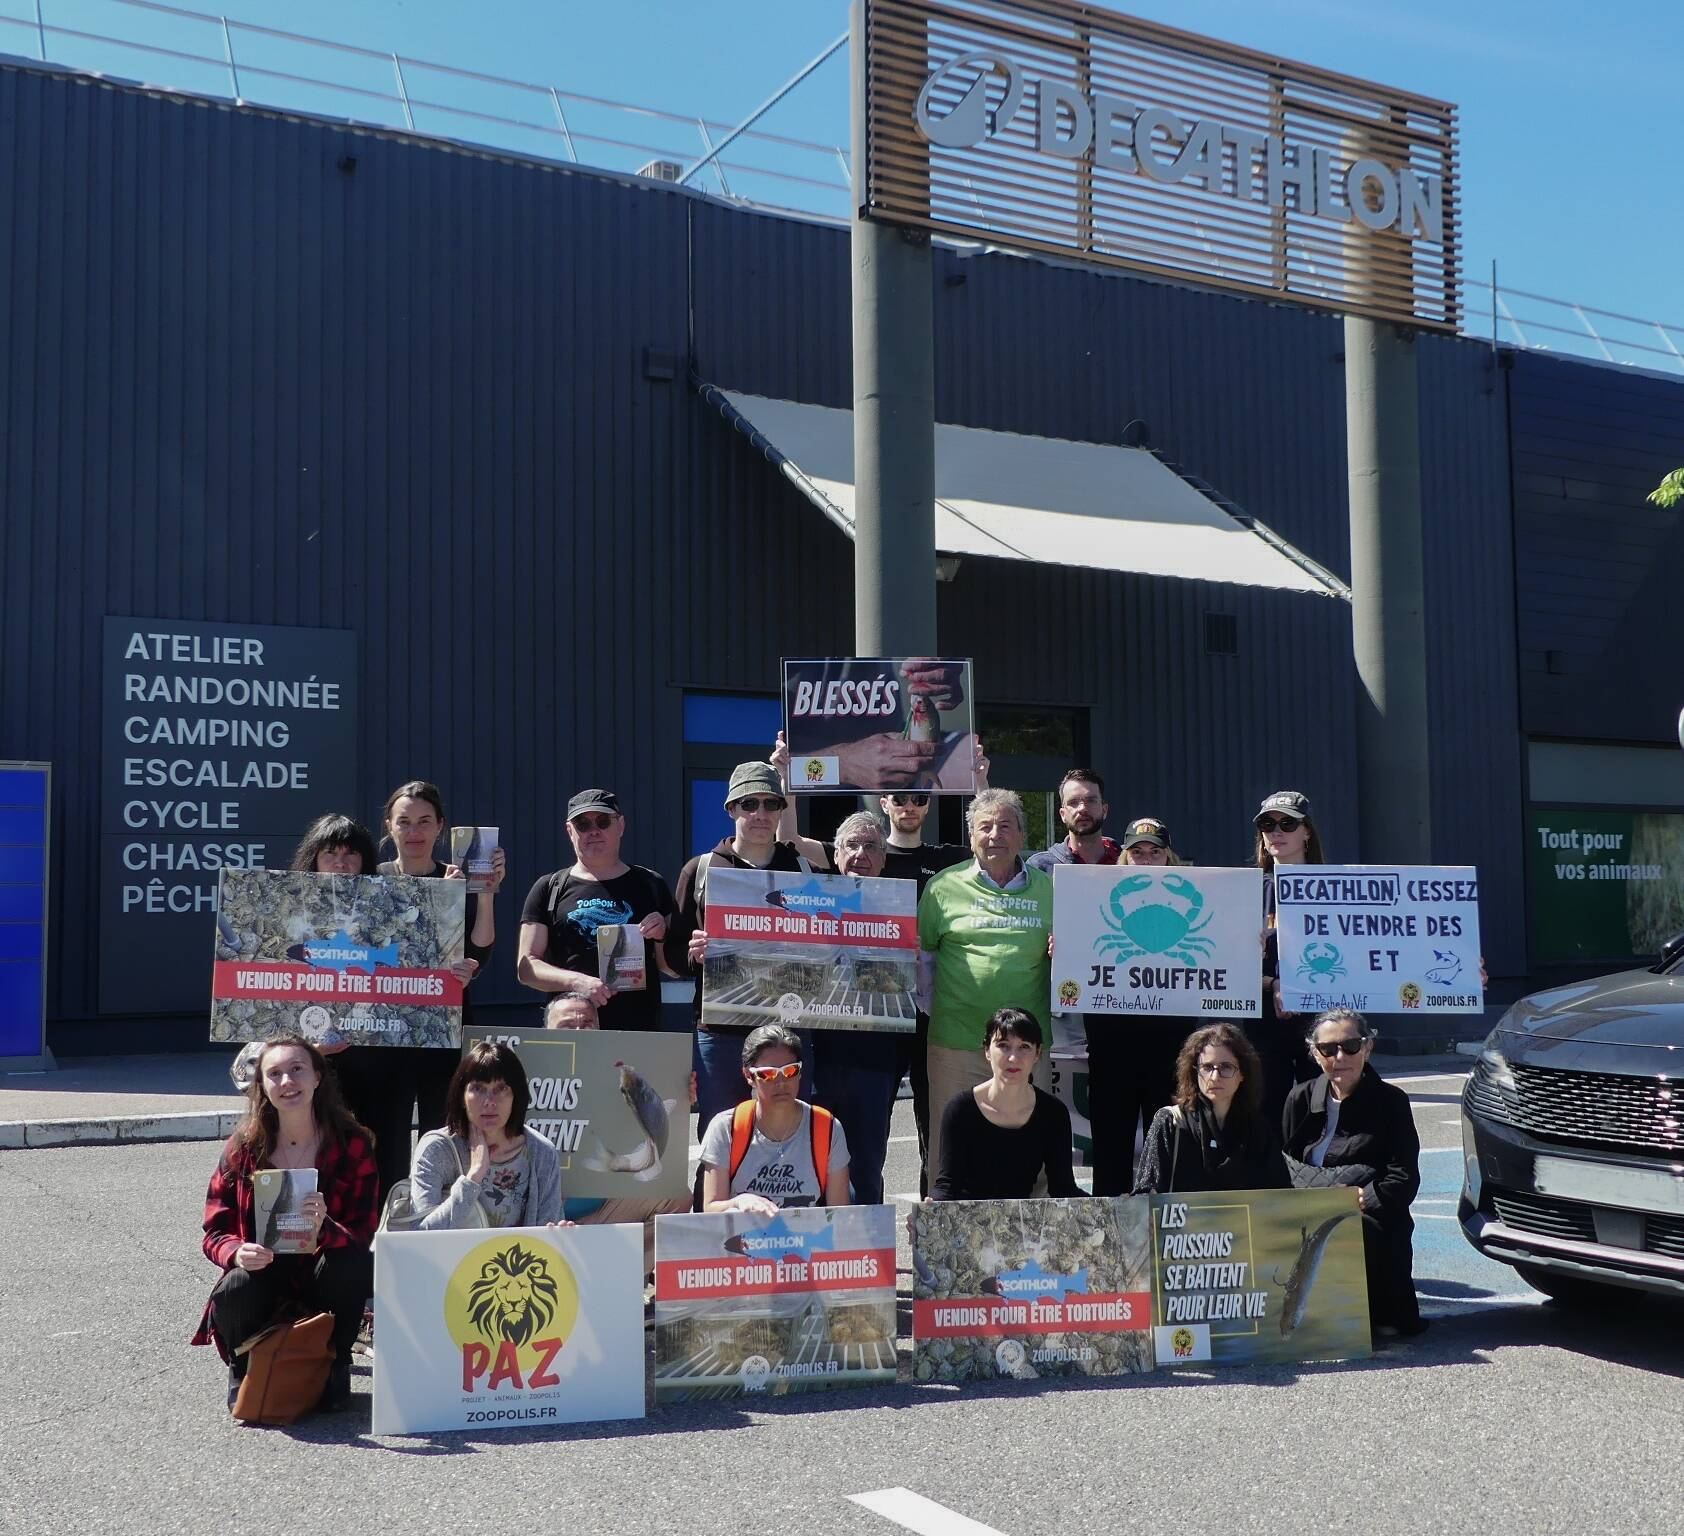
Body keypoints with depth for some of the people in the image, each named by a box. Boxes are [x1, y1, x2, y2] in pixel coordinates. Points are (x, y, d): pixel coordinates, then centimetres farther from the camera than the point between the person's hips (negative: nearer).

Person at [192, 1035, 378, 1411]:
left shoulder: (353, 1145, -8)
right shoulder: (242, 1148, -5)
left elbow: (362, 1235, -13)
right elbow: (215, 1232, -4)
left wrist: (324, 1229, -37)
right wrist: (237, 1253, -28)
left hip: (325, 1280, 0)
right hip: (263, 1276, 0)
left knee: (352, 1263, -33)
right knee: (233, 1293, -32)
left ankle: (334, 1366, -3)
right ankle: (244, 1368, 5)